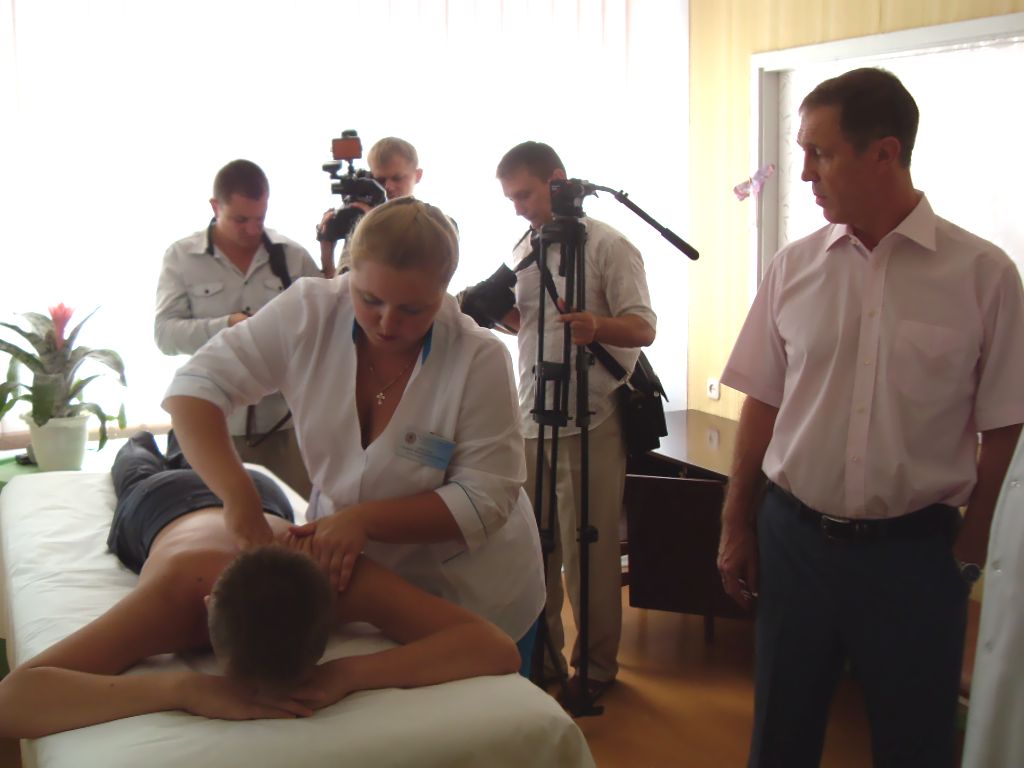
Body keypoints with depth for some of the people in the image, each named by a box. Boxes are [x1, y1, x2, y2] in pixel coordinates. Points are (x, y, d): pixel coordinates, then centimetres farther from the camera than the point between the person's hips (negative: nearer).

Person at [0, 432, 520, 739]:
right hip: (161, 506, 0)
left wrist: (350, 673, -66)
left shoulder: (341, 575, -51)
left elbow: (499, 649, -55)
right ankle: (140, 443, 69)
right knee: (139, 477, 40)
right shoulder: (173, 595, -55)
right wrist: (183, 688, -72)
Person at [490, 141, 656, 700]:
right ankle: (542, 652, 26)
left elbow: (643, 329, -12)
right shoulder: (526, 249, 14)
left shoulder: (608, 246, -7)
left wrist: (597, 327, -32)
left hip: (589, 423, -7)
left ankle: (596, 665, 13)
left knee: (587, 551, -1)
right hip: (531, 418, 7)